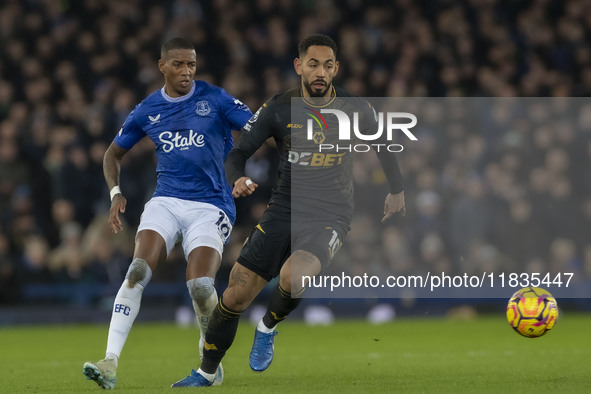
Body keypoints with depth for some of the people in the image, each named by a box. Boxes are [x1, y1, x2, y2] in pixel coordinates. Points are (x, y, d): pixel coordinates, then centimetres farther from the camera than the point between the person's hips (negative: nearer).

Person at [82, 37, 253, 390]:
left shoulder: (215, 99, 0)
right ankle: (111, 364, -26)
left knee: (201, 286, -19)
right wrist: (116, 194, 5)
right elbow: (114, 153, 22)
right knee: (139, 269, -22)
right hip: (166, 201, 2)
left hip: (210, 207, -2)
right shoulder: (147, 111, 9)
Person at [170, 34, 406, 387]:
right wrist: (237, 180, -20)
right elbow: (239, 152, 2)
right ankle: (206, 374, 20)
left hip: (330, 218, -2)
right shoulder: (278, 109, -3)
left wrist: (397, 191, 27)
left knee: (293, 277, -33)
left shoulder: (357, 110, -3)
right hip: (284, 211, 2)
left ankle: (268, 329, 1)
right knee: (235, 297, -3)